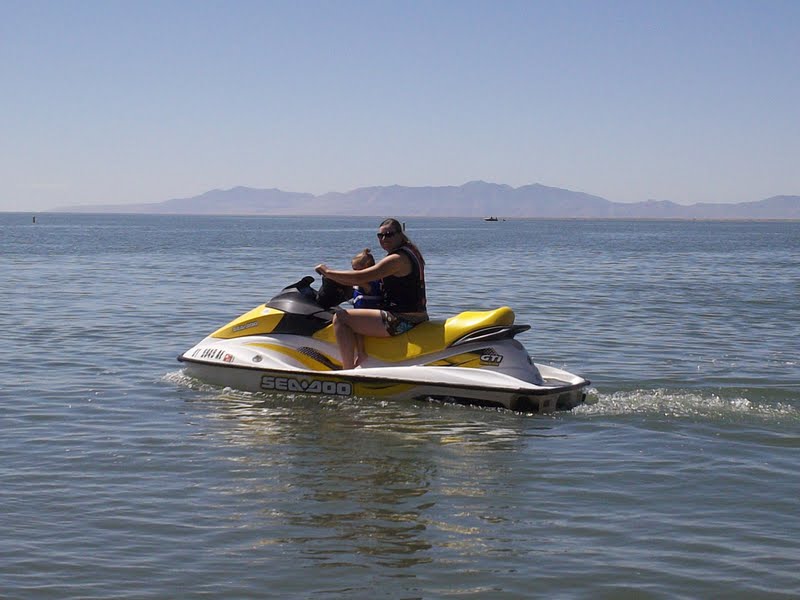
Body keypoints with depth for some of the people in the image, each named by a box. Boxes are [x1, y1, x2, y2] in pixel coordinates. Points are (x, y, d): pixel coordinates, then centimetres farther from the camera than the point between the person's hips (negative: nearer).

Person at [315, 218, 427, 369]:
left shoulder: (398, 259, -16)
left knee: (340, 318, -13)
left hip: (402, 321, -11)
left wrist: (328, 272, -9)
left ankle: (348, 371, -16)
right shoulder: (409, 252, 16)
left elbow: (361, 278, -20)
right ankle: (362, 357, 19)